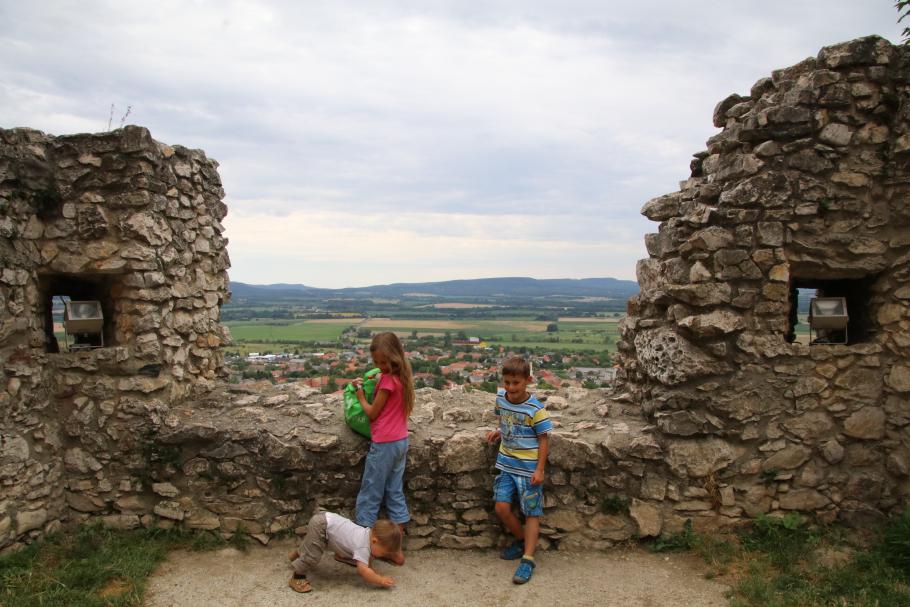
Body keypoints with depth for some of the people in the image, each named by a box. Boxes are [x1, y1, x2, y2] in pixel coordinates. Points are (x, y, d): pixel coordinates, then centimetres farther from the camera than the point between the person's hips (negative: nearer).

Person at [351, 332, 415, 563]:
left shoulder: (388, 380, -18)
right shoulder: (403, 377, 7)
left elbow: (372, 413, -11)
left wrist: (360, 394, 3)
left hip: (384, 444, -8)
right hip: (401, 441, 8)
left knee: (369, 496, 4)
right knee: (395, 494, 13)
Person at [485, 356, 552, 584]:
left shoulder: (535, 409, -19)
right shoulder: (501, 399, -3)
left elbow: (544, 439, -12)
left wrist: (540, 469, -15)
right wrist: (499, 432, 0)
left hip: (529, 469, -5)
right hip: (506, 464, 5)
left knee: (531, 513, 4)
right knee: (502, 507, 2)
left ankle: (528, 559, 10)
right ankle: (522, 540, 27)